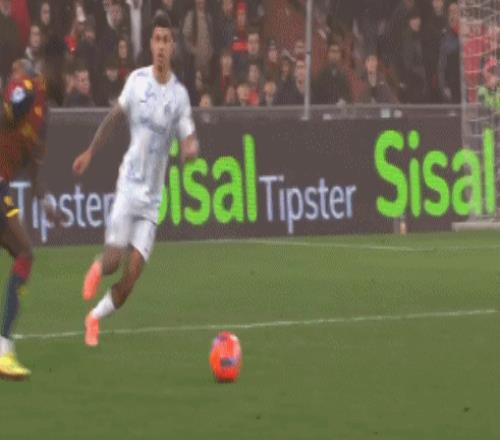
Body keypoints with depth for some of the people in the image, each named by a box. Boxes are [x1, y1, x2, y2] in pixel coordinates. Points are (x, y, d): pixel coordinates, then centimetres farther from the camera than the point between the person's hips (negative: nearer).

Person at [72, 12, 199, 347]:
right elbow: (115, 118, 12)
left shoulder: (179, 94, -4)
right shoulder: (137, 80, -2)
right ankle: (97, 269, 27)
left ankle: (96, 317, 14)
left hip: (153, 194, 0)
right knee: (114, 261, -10)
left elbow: (189, 139, -8)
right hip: (129, 184, 0)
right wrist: (90, 153, 14)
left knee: (133, 273, -8)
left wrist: (191, 148, -32)